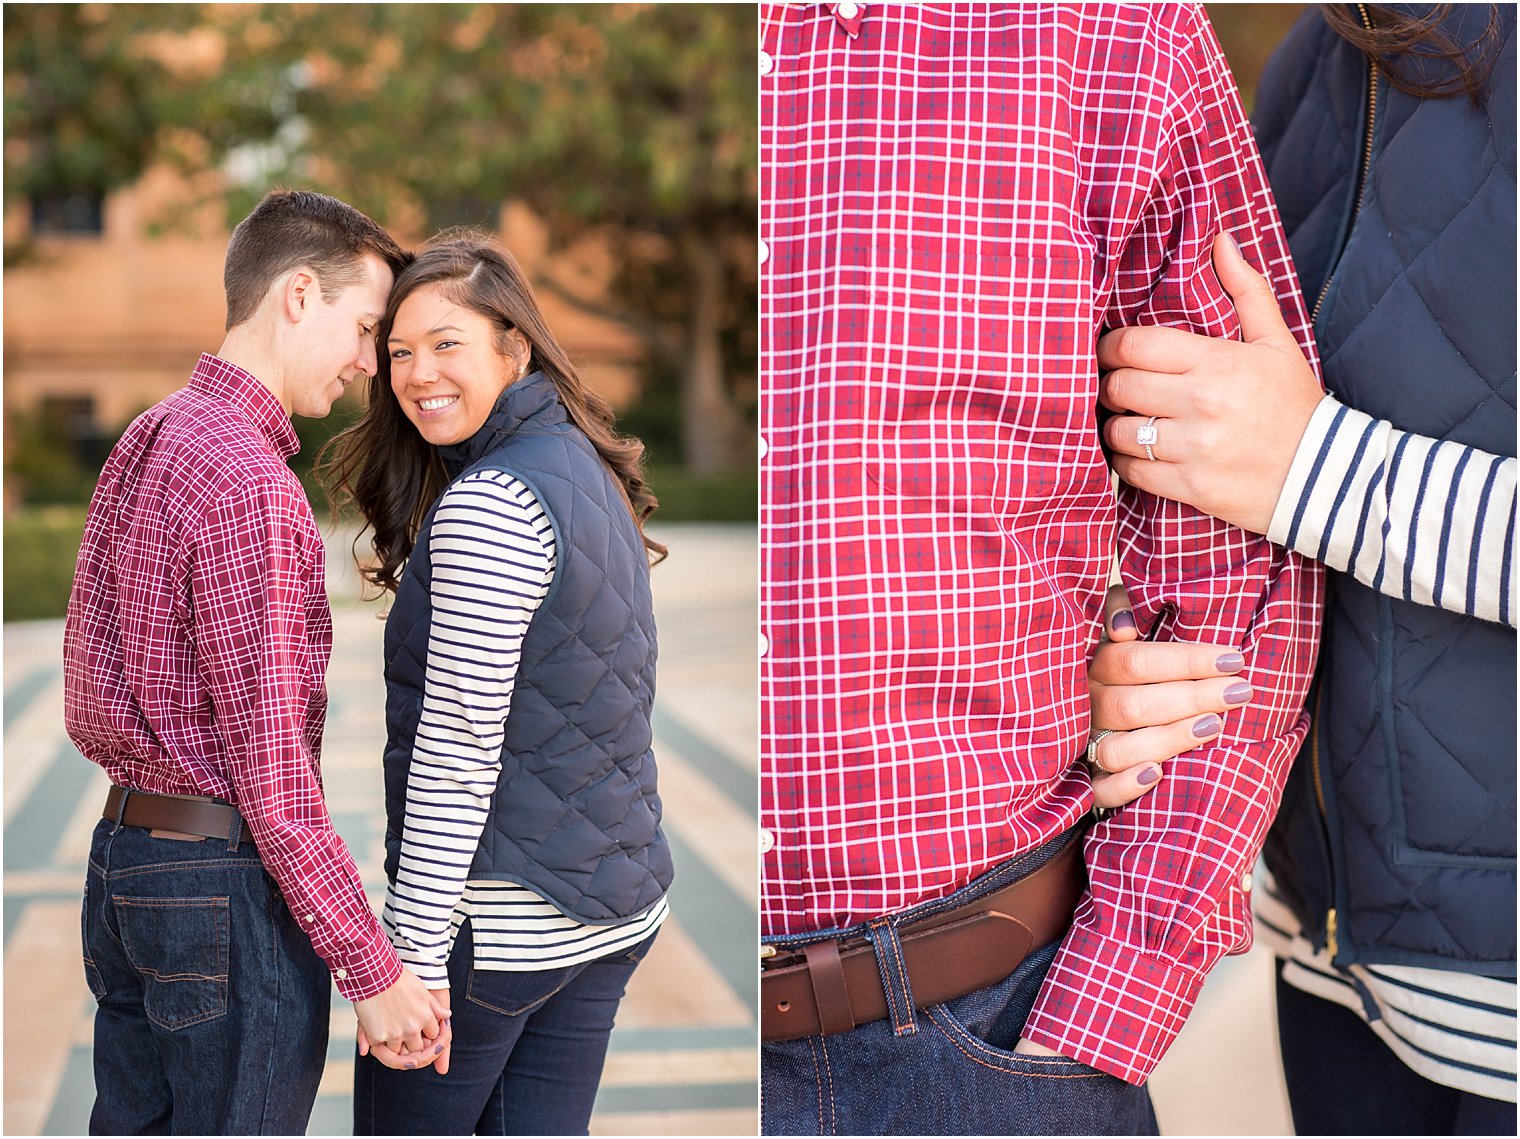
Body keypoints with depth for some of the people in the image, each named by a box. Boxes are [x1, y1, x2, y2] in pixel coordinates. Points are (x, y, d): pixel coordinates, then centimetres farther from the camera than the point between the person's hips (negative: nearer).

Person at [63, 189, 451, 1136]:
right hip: (229, 882, -9)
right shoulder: (249, 486, -20)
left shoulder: (147, 441, 10)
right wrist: (372, 971, -17)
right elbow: (271, 772, -22)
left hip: (125, 848, 9)